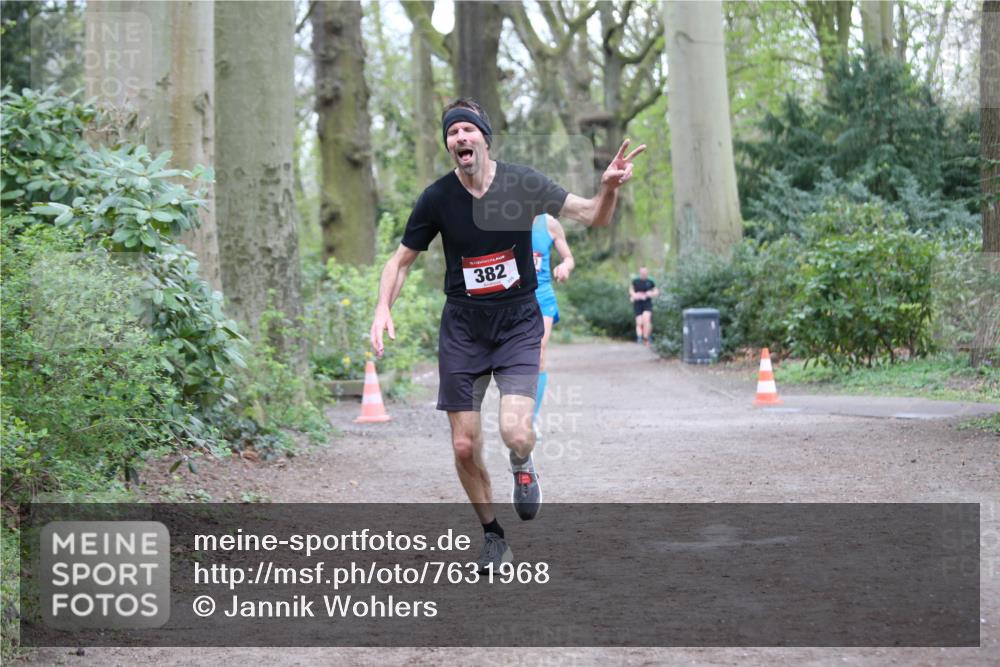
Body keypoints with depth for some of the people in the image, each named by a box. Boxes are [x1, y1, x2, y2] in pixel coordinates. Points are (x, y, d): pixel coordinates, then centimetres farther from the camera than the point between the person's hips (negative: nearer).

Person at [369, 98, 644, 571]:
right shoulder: (437, 198, -7)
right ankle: (492, 534, 24)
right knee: (465, 447, 0)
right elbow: (402, 260, 4)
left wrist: (608, 188, -30)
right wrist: (383, 309, -12)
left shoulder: (522, 184, -10)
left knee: (515, 433, -22)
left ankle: (522, 467, 16)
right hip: (463, 327, 2)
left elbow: (593, 217, -9)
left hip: (519, 323, -1)